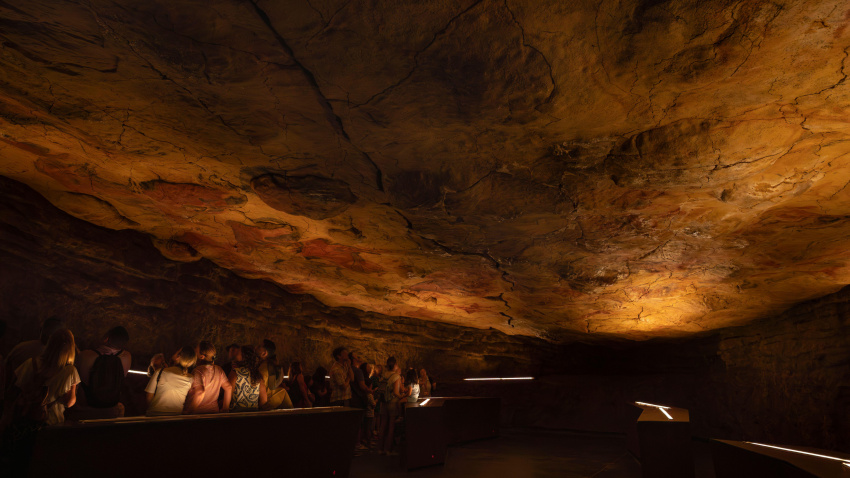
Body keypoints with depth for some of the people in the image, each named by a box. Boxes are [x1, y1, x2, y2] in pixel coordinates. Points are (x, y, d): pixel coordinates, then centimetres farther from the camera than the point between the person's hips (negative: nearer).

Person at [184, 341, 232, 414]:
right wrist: (225, 408, 13)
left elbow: (200, 393, -30)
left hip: (198, 413, -6)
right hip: (214, 411, 6)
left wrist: (188, 411, -19)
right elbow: (229, 387, 5)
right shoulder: (218, 370, 1)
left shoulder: (197, 371, -18)